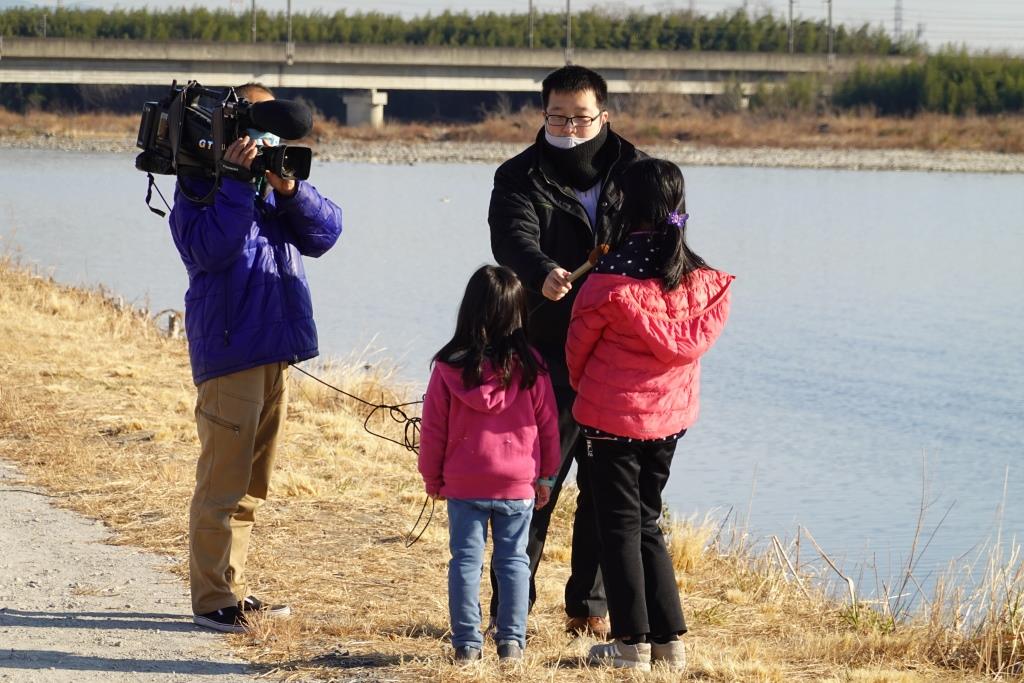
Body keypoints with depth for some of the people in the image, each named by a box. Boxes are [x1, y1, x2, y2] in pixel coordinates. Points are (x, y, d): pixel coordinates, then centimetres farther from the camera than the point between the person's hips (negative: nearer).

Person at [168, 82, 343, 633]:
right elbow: (208, 248, -22)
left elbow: (324, 234, 2)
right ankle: (212, 599, -3)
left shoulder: (276, 178, 13)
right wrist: (237, 181, -23)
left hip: (276, 349, 8)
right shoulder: (200, 184, -6)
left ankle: (233, 587, 22)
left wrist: (289, 189, -14)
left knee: (251, 481, 14)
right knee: (223, 479, -7)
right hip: (228, 350, -8)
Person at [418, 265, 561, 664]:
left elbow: (432, 430, -1)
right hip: (518, 484, 0)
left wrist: (432, 480, 11)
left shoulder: (448, 368, -6)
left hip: (463, 485, 0)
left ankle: (467, 643, 5)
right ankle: (511, 641, 8)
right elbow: (548, 425, 2)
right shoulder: (529, 367, -5)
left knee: (465, 560, 6)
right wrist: (546, 476, 13)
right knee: (514, 560, 9)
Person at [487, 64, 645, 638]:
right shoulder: (521, 177, 0)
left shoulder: (637, 172, 9)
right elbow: (513, 238, -19)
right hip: (546, 359, -2)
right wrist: (543, 273, -41)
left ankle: (593, 607, 22)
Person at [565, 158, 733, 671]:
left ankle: (632, 642, 3)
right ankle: (669, 638, 14)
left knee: (619, 526, 4)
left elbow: (579, 342, -3)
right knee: (648, 523, 17)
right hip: (669, 416, 5)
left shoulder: (610, 277, -16)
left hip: (612, 414, -5)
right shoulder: (700, 278, -2)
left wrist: (580, 384, 17)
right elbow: (696, 340, 9)